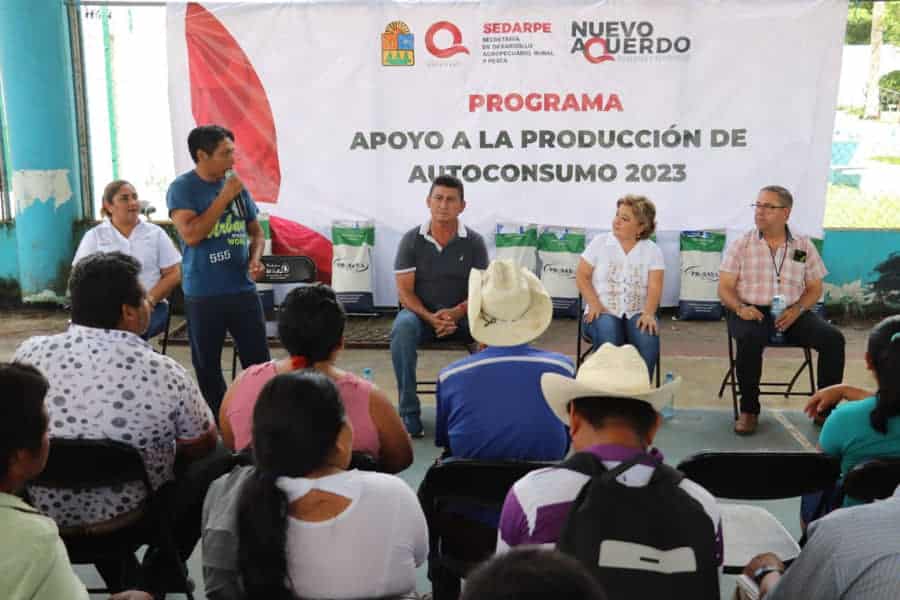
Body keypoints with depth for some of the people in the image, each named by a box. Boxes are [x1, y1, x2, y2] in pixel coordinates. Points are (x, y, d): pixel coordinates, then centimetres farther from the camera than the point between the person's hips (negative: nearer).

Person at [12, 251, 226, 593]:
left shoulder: (30, 352, -13)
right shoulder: (164, 373, -23)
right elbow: (202, 447, -5)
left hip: (48, 515, 5)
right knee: (219, 458, 17)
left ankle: (120, 580, 39)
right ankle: (153, 580, 25)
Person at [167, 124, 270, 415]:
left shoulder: (237, 186, 6)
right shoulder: (182, 188, -8)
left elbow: (256, 231, 16)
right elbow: (191, 235, -20)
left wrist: (255, 259, -4)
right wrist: (225, 197, -17)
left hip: (243, 289, 3)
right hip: (203, 295, -3)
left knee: (258, 360, 6)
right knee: (207, 365, 9)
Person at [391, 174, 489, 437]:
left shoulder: (474, 242, -1)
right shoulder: (412, 240, -2)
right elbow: (405, 291, -5)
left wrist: (455, 313, -24)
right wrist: (430, 318, -22)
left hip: (462, 315, 1)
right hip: (421, 313, 0)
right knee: (402, 326, -36)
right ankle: (409, 412, -29)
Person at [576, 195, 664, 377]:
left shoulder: (652, 250, 5)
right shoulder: (599, 243, 5)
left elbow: (655, 287, -4)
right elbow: (582, 276, 3)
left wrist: (649, 314, -23)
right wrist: (594, 304, -13)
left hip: (637, 313, 1)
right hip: (604, 312, -1)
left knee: (648, 340, -32)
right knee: (607, 339, -34)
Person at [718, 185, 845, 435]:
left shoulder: (803, 245, 8)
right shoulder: (741, 245, 3)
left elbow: (814, 288, 10)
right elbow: (724, 288, 1)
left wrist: (797, 309, -10)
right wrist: (740, 307, -20)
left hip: (792, 313, 2)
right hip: (752, 312, -2)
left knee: (833, 338, -21)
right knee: (750, 338, -36)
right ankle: (749, 410, -18)